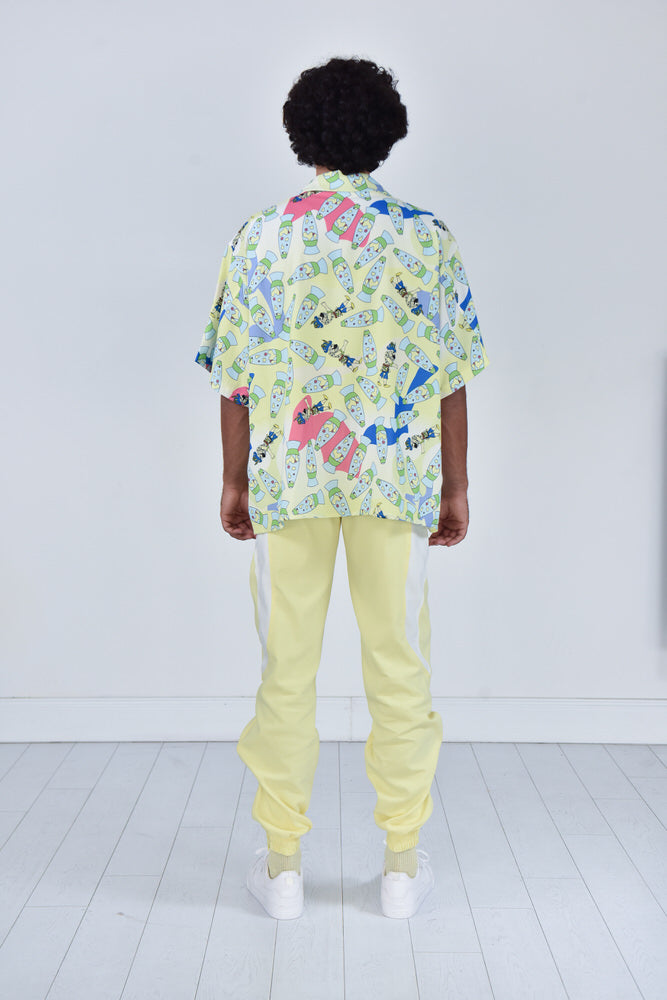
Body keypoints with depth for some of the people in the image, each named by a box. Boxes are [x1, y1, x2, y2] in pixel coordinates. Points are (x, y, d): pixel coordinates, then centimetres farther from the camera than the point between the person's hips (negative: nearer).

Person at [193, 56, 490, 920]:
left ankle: (282, 863, 20)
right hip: (397, 477, 0)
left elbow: (234, 376, 0)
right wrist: (454, 488, 7)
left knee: (286, 670, 9)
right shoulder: (428, 238, 0)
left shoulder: (259, 238, 0)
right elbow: (450, 376, 0)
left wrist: (234, 480, 9)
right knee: (399, 668, 9)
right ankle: (402, 863, 20)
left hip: (286, 477, 0)